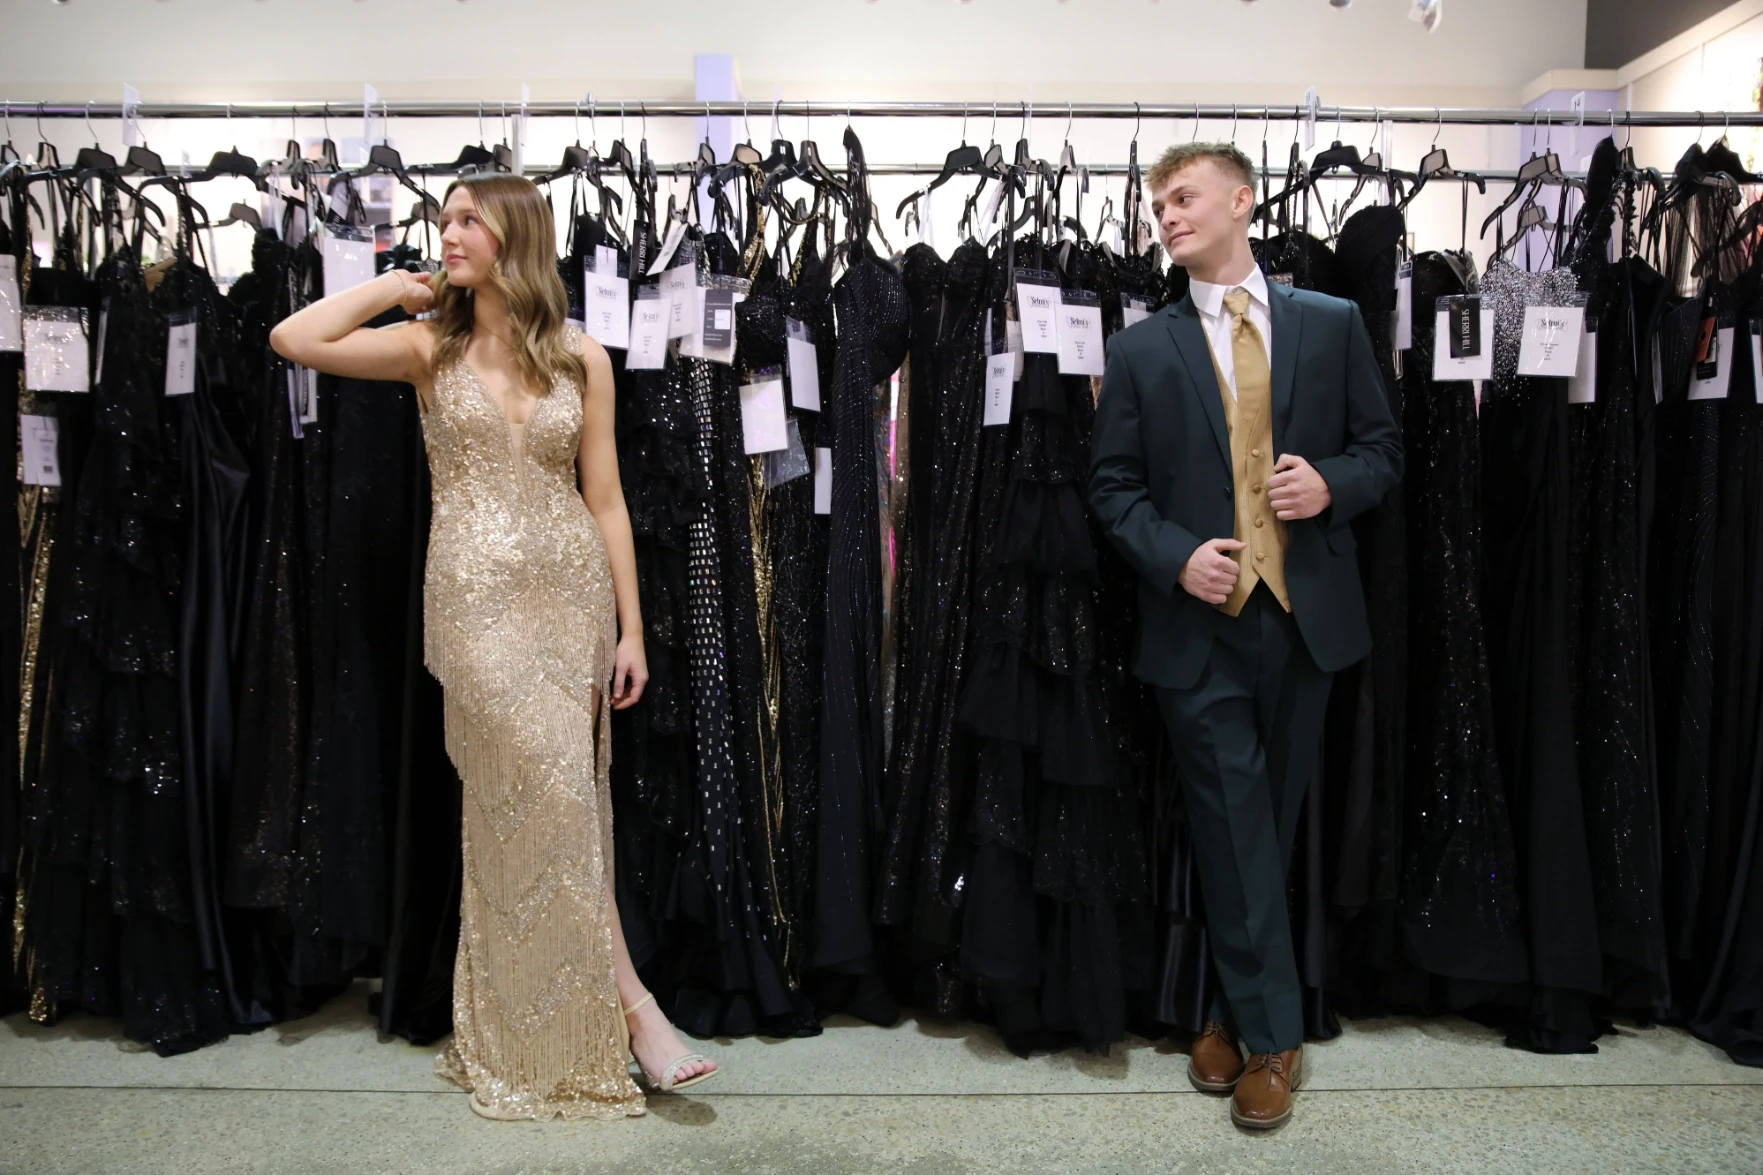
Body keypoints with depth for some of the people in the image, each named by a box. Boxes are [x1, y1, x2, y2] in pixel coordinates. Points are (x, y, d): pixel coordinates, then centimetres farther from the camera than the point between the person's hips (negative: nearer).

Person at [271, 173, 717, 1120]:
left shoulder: (580, 359, 7)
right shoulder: (431, 349, 6)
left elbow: (604, 499, 6)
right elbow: (293, 339, -7)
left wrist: (630, 628, 3)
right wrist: (397, 286, 3)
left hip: (574, 590, 2)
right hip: (476, 596, -2)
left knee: (529, 808, 8)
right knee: (553, 791, -12)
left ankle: (528, 1035, 23)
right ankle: (629, 1004, -2)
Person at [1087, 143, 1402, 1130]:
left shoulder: (1334, 325, 7)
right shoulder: (1141, 349, 5)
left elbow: (1383, 447, 11)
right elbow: (1114, 485, 4)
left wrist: (1333, 483, -11)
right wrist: (1175, 557, -12)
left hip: (1307, 611, 2)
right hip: (1201, 619, -1)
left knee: (1274, 823, 11)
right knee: (1236, 831, 0)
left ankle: (1237, 1005, 29)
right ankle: (1269, 1033, 14)